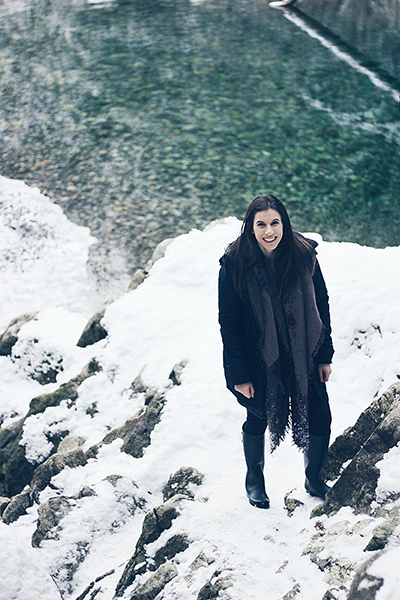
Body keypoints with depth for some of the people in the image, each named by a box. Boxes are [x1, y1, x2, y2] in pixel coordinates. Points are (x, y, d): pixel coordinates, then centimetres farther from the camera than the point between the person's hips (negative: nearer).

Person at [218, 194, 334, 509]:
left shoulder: (304, 254, -10)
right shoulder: (235, 263, -16)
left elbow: (321, 305, 1)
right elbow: (228, 321, -11)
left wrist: (325, 355, 1)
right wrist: (239, 374, -11)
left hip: (303, 355, 2)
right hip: (259, 358, -2)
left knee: (320, 417, 2)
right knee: (258, 418, 15)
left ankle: (314, 479, 29)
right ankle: (255, 480, 40)